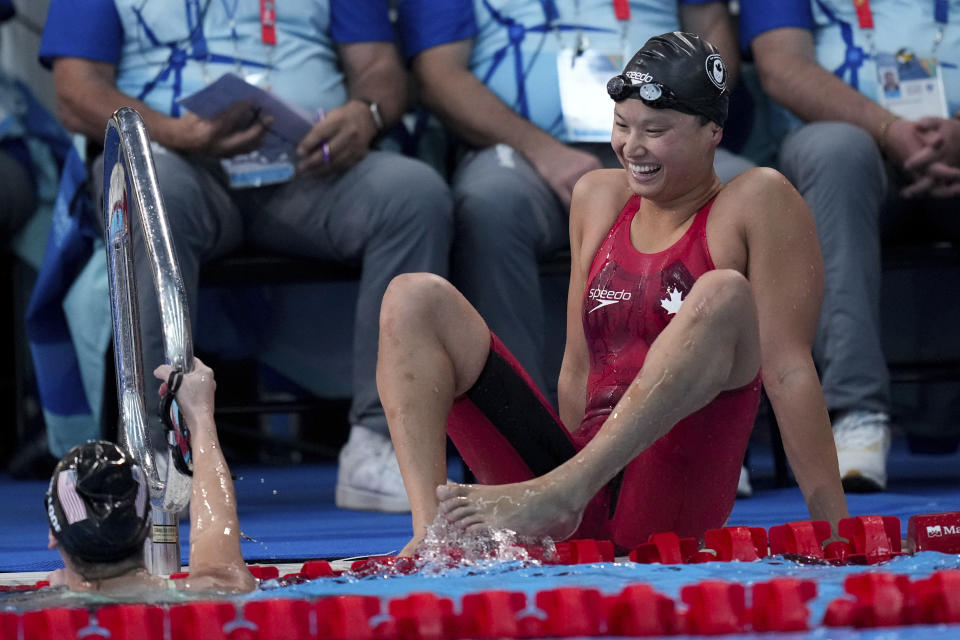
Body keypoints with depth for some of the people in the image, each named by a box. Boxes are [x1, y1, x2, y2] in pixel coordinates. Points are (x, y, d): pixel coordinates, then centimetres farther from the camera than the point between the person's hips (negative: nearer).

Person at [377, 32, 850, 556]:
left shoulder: (758, 201, 1)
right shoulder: (598, 198, 18)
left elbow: (788, 369, -6)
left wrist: (835, 529, -12)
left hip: (674, 504, -6)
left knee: (723, 296, -28)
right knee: (416, 299, 0)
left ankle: (556, 495, -39)